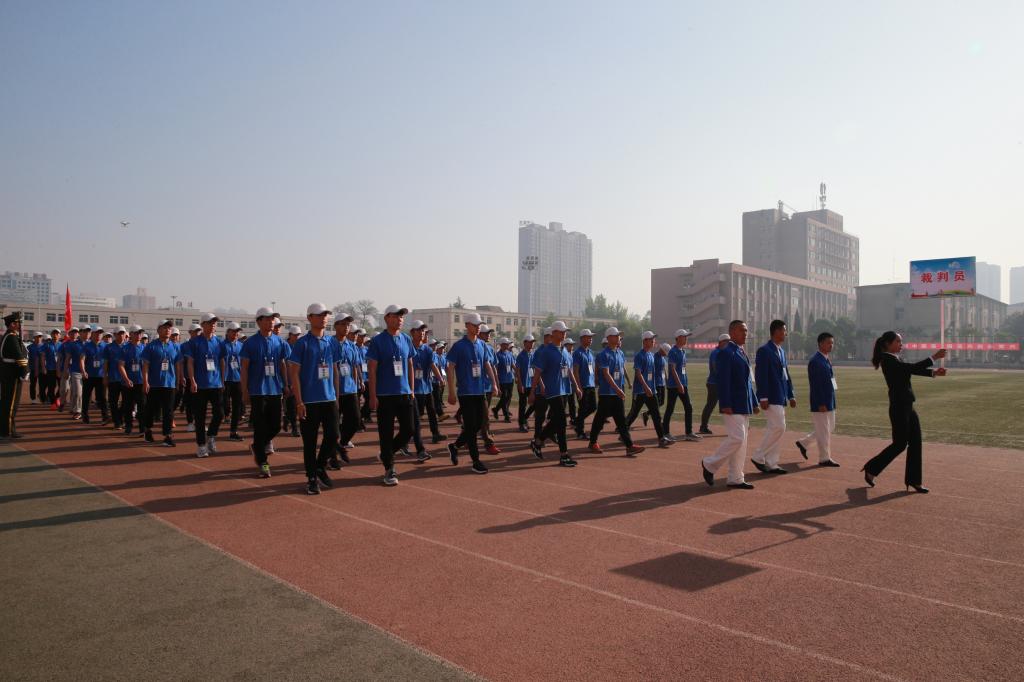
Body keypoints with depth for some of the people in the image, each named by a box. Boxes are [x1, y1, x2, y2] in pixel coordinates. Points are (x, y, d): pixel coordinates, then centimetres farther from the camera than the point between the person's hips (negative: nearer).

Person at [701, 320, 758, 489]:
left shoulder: (743, 354, 17)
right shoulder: (725, 353, -11)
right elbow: (722, 380, -18)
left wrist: (754, 403, 17)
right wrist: (725, 405, -22)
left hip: (745, 406, 9)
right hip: (732, 406, -9)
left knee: (741, 441, 8)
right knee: (736, 438, -13)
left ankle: (735, 479, 14)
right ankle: (709, 464, 4)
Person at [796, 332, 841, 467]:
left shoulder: (826, 360, 13)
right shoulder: (815, 361, -17)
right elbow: (815, 385, -20)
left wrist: (830, 402, 19)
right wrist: (821, 404, -21)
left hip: (829, 400, 10)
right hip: (820, 401, -10)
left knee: (830, 427, 16)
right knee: (823, 430, -1)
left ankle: (803, 443, 27)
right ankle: (824, 458, 11)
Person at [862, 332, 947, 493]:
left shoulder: (896, 359, 14)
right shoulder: (887, 360, -14)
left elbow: (913, 370, 12)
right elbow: (913, 367, -21)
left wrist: (934, 372, -3)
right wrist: (933, 357, -14)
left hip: (908, 407, 9)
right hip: (899, 407, -9)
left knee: (915, 443, 10)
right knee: (900, 444, -2)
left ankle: (913, 480, 18)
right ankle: (871, 469, 12)